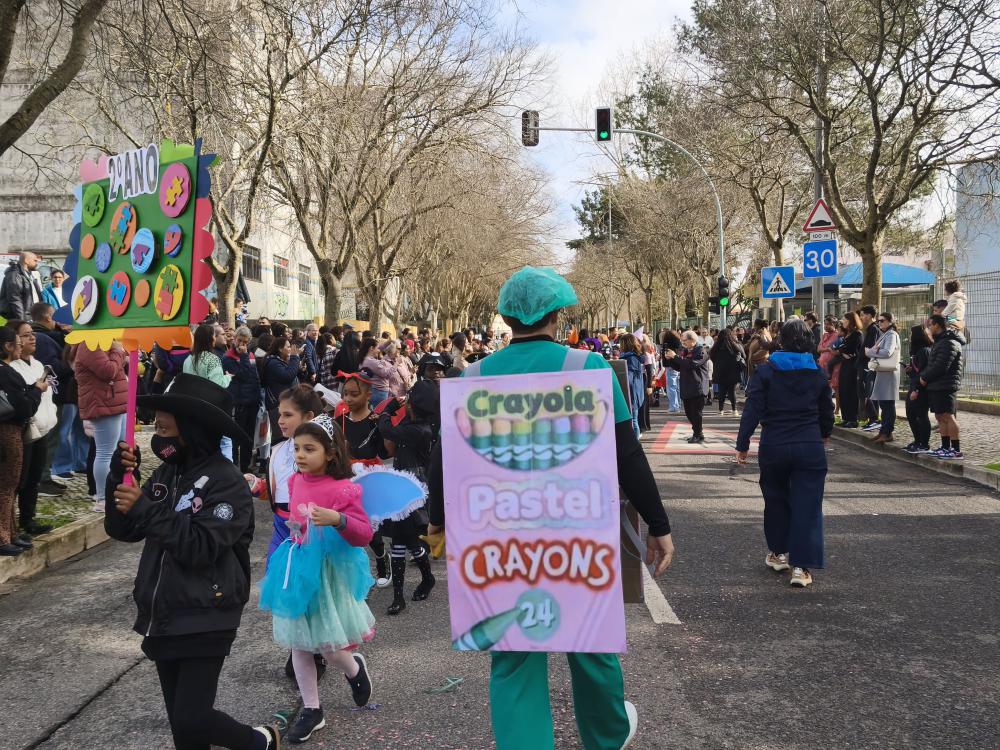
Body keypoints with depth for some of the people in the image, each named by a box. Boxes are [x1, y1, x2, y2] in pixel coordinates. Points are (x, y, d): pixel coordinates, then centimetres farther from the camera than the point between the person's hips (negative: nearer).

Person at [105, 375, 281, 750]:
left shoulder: (226, 482, -15)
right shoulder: (165, 474, 5)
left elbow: (199, 547, -23)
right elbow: (122, 530, 6)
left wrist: (146, 509, -25)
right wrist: (120, 476, -8)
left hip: (205, 619, -7)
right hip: (161, 616, 7)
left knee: (192, 719, -8)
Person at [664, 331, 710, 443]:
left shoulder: (700, 351, -10)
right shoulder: (685, 351, 16)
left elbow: (691, 364, -26)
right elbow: (679, 367, 18)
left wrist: (675, 356, -22)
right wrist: (670, 359, 1)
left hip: (698, 388, -8)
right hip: (687, 388, 8)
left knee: (696, 413, -5)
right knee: (689, 412, 12)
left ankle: (699, 435, 5)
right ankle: (697, 433, 24)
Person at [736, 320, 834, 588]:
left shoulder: (765, 371, -5)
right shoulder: (818, 374, 3)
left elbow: (752, 410, -9)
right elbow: (827, 411, 13)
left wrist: (743, 444, -4)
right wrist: (824, 434, 33)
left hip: (773, 447, 0)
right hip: (810, 447, 0)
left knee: (776, 500, 19)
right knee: (807, 506, 2)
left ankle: (779, 553, 29)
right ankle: (801, 566, -3)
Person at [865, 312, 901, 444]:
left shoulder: (891, 335, -8)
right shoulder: (883, 335, 20)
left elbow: (887, 352, -21)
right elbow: (879, 350, 15)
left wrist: (870, 352, -11)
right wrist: (874, 351, -8)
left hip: (889, 372, -9)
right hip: (881, 371, 9)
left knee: (888, 403, -7)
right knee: (882, 403, 12)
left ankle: (888, 433, -5)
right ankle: (883, 430, 18)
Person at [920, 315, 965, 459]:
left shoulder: (949, 343, -15)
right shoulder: (941, 341, 20)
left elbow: (940, 366, -21)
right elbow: (932, 363, 22)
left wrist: (925, 377, -10)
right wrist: (924, 375, 5)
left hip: (945, 386, -10)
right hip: (936, 386, 10)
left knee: (948, 416, -9)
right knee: (941, 417, 12)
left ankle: (956, 450, -7)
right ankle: (945, 447, 17)